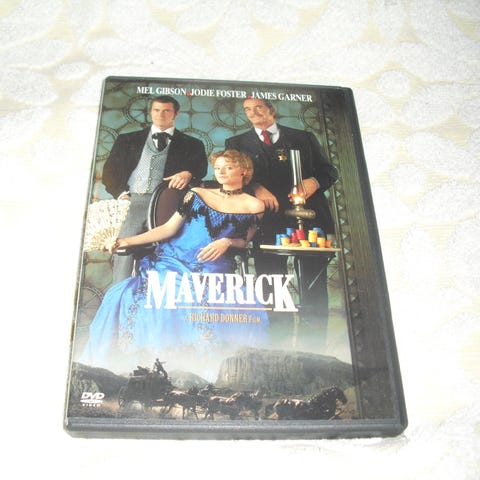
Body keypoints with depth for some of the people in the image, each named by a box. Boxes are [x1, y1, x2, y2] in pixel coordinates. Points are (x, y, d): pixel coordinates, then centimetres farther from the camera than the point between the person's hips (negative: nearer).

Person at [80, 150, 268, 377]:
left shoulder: (254, 206, 10)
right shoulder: (197, 194, 14)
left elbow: (244, 241, 16)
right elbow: (169, 228, 9)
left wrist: (226, 242, -7)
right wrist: (126, 241, 0)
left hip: (213, 267, -1)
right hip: (173, 258, 2)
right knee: (131, 296, -24)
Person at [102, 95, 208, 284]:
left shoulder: (191, 144, 20)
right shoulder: (128, 140, 23)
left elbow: (201, 167, 4)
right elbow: (110, 170, 16)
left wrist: (188, 173, -19)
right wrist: (121, 192, -2)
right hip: (133, 202, 2)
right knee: (123, 251, -11)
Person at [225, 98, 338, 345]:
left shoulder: (304, 138, 18)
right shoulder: (237, 143, 17)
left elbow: (329, 170, 16)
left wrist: (314, 181, -5)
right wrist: (255, 188, -12)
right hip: (268, 220, 0)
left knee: (314, 281, -1)